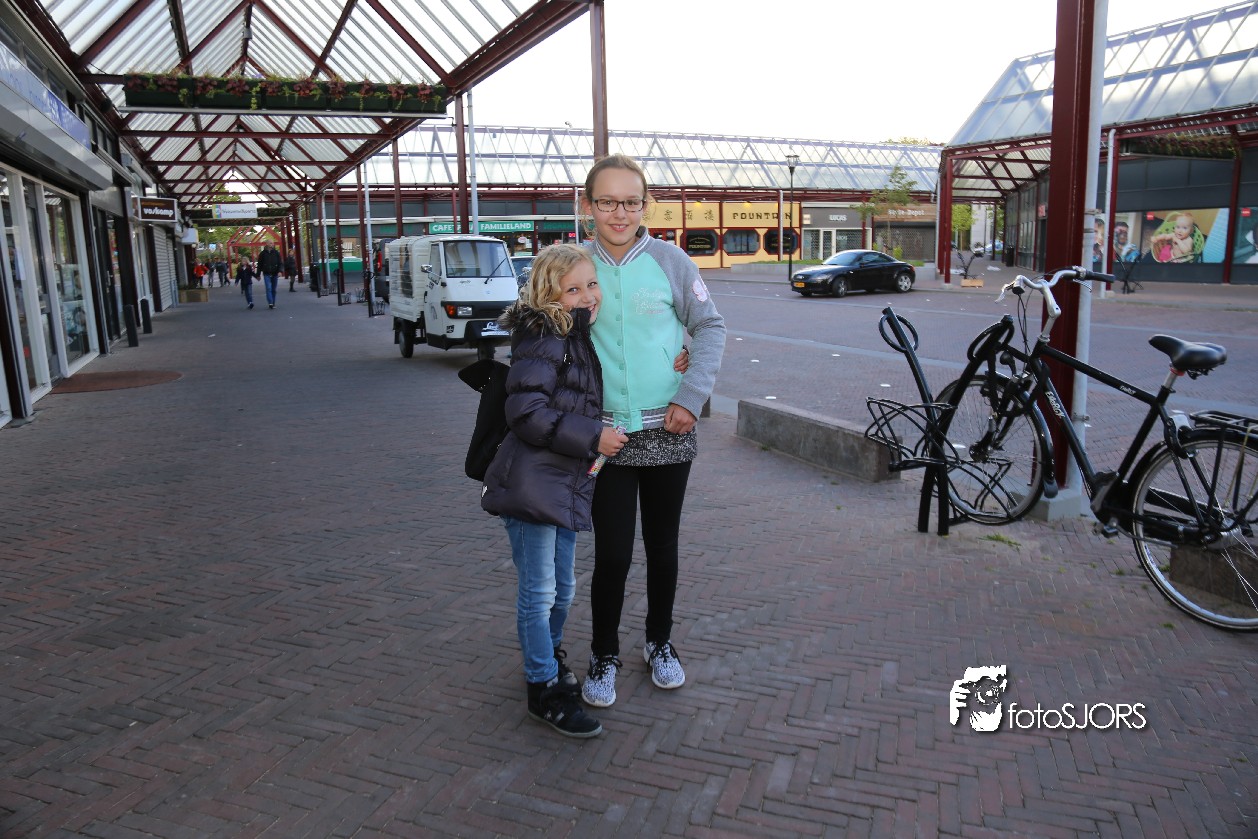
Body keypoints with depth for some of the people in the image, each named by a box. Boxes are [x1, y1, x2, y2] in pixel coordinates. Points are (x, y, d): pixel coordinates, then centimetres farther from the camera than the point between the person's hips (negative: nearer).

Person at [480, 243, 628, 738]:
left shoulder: (581, 340, 15)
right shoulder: (543, 339, -13)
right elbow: (526, 412, -22)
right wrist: (593, 437, -20)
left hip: (567, 485, 9)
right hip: (532, 486, -9)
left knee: (563, 589, 21)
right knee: (539, 593, 1)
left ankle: (549, 656, 43)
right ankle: (544, 690, 14)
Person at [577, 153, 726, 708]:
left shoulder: (669, 260, -3)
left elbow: (710, 327, 3)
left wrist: (691, 397, -8)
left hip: (668, 431, 1)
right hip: (607, 434, 0)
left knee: (663, 545, 14)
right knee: (612, 553, 1)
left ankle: (660, 643, 36)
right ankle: (604, 654, 25)